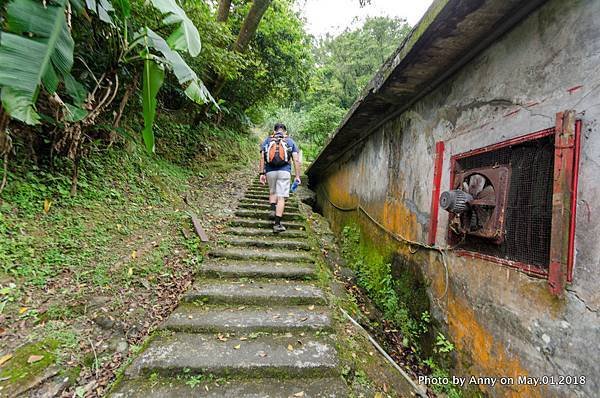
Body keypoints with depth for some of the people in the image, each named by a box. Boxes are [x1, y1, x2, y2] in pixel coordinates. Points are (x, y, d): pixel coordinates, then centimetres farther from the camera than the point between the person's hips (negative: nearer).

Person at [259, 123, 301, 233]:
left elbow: (262, 158, 4)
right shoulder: (290, 141, 12)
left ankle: (273, 210, 6)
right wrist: (297, 176, 5)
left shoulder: (267, 140, 13)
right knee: (281, 197, -2)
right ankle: (277, 224, -5)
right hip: (284, 171, -1)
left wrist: (262, 173, 4)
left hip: (270, 171, 2)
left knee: (272, 192, 26)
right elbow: (296, 160, 4)